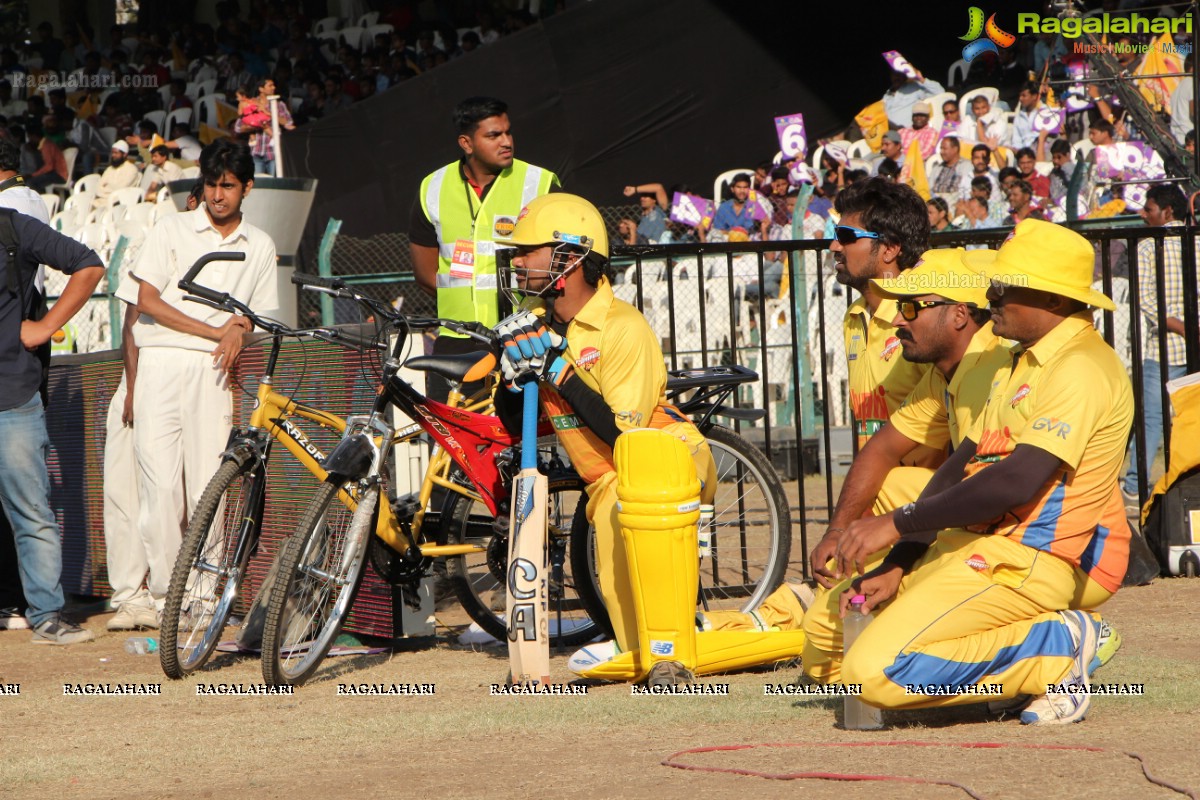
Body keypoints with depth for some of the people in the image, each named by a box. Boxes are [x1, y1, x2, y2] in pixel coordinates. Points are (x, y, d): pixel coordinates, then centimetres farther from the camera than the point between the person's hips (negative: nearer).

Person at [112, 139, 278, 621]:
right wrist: (215, 330, -6)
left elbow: (260, 316, 22)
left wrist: (239, 329, -3)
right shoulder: (171, 230, 7)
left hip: (212, 370, 2)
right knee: (161, 482, -10)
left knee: (207, 485, -5)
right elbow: (147, 301, -1)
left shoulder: (260, 247, 15)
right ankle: (161, 590, -5)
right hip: (161, 362, -2)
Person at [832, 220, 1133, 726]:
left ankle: (1056, 648, -8)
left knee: (874, 672, -21)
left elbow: (1019, 481, -25)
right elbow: (965, 462, 13)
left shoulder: (1080, 368, -16)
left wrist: (898, 525, -20)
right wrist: (896, 566, 3)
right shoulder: (1023, 361, 18)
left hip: (1026, 564, -11)